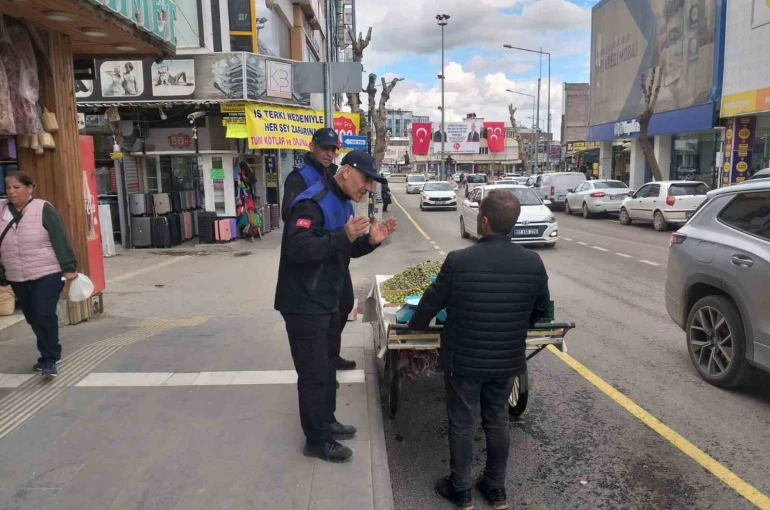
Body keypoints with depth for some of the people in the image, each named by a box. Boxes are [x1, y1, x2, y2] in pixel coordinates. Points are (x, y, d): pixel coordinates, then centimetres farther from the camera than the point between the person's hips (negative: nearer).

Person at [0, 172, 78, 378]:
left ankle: (49, 360, 0)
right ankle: (49, 354, 29)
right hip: (17, 278, 6)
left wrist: (69, 267, -15)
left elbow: (60, 239, -12)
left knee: (44, 315, -10)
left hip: (47, 275, -6)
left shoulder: (43, 209, -9)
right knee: (33, 318, 13)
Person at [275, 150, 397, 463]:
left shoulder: (343, 203, 9)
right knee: (314, 373, 1)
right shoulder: (312, 202, -23)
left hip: (327, 301, 10)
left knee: (327, 366, 21)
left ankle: (326, 422, 38)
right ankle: (317, 440, 17)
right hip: (305, 305, -10)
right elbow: (297, 249, -33)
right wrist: (343, 236, -40)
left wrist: (370, 240, -3)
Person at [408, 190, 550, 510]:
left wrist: (415, 324, 14)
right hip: (507, 360, 4)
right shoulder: (533, 262, -10)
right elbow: (541, 308, 6)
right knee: (497, 421, 20)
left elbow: (432, 302, -8)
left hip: (463, 360, -3)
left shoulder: (459, 260, -22)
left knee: (461, 424, 14)